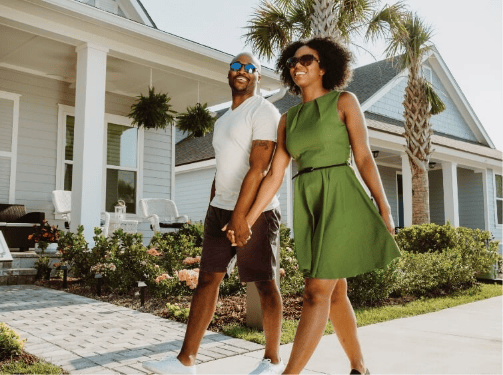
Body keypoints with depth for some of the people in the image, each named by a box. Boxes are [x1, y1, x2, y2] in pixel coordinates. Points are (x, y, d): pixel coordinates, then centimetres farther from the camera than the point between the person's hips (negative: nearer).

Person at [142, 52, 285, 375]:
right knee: (208, 279, 4)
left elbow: (258, 168, -16)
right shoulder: (222, 121, 20)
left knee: (265, 283, 2)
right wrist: (212, 210, 16)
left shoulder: (264, 111, -6)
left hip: (255, 210, -7)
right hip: (220, 208, 8)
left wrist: (240, 216, -21)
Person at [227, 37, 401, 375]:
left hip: (340, 199, -5)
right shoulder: (288, 119, 14)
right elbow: (275, 175, 9)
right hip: (308, 205, 6)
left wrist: (384, 208, -7)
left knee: (317, 292, -10)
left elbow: (364, 157, -3)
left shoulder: (344, 101, 2)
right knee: (335, 293, 11)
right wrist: (247, 220, 3)